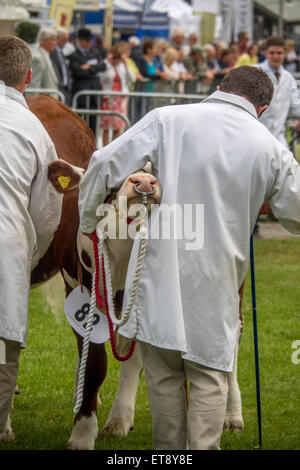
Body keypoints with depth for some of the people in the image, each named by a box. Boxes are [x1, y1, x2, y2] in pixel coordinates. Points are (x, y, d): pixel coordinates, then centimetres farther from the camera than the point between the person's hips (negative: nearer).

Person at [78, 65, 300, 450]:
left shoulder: (168, 119, -2)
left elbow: (105, 165, -6)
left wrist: (88, 220, 10)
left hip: (161, 270, 0)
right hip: (217, 281, 0)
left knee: (163, 374, 12)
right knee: (209, 376, 9)